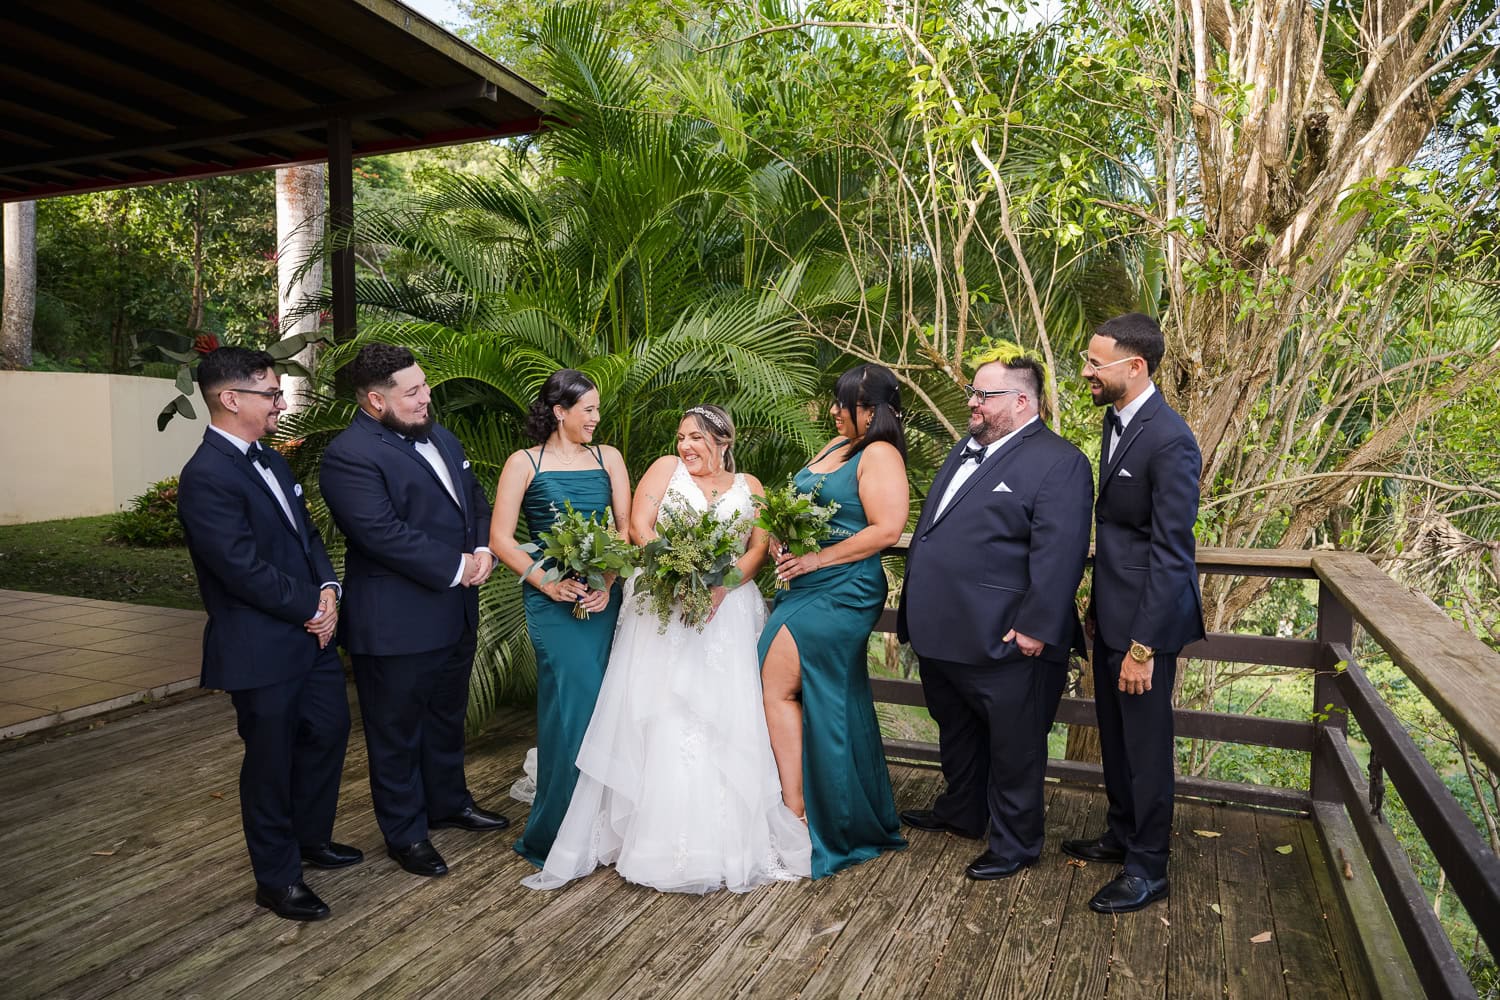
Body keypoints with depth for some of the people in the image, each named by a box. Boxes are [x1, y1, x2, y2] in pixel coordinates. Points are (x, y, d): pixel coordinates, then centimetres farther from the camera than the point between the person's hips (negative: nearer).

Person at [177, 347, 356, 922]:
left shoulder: (269, 461, 9)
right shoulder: (206, 478, -20)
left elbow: (306, 534, 13)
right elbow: (245, 570, -24)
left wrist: (328, 590, -4)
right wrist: (313, 607, -13)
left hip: (310, 632, 9)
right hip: (261, 648, -9)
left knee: (328, 730, 20)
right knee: (271, 760, 7)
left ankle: (310, 838, 42)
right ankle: (277, 878, 26)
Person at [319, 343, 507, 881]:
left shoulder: (440, 436, 8)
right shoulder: (350, 455, -19)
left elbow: (476, 499, 13)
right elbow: (385, 534, -26)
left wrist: (483, 550, -5)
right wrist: (456, 568, -19)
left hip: (455, 613, 8)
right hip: (396, 624, -8)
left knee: (447, 717, 25)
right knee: (397, 733, 11)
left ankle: (448, 801, 45)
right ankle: (405, 833, 29)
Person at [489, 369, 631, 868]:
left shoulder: (607, 458, 10)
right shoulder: (524, 463, 2)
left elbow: (627, 528, 4)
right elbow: (500, 538, -2)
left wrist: (610, 583, -10)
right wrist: (544, 581, -14)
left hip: (604, 596, 3)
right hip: (553, 599, -3)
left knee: (602, 703, 7)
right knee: (573, 704, -7)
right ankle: (557, 833, 10)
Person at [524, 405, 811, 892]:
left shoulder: (748, 487, 12)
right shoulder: (666, 468, 8)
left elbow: (759, 549, 2)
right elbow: (639, 526, -4)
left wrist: (719, 588, -15)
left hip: (726, 610, 1)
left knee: (727, 718, -3)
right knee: (658, 716, -4)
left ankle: (729, 834, 8)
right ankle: (658, 830, 5)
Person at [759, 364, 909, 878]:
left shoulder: (880, 455, -12)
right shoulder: (835, 446, 15)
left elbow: (886, 530, -20)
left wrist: (815, 559, -18)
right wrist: (784, 542, 2)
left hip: (839, 595, -9)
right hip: (806, 587, 9)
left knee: (776, 687, -9)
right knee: (830, 702, 14)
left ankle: (797, 813, 1)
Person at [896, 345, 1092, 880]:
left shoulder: (1058, 461, -14)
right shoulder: (966, 450, 14)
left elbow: (1059, 553, -20)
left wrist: (1035, 628, -23)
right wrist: (915, 611, 20)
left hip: (1004, 642, -9)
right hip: (942, 634, 9)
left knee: (1013, 749, 10)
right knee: (957, 735, 25)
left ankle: (1015, 844, 27)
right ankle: (961, 811, 46)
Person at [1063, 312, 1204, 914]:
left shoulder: (1169, 441, -22)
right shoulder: (1116, 420, 7)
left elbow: (1170, 553, -22)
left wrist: (1143, 646, -22)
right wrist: (1097, 604, 17)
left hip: (1148, 616, -9)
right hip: (1112, 610, 9)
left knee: (1145, 742, 6)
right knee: (1114, 734, 21)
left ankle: (1147, 868, 24)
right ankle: (1122, 835, 40)